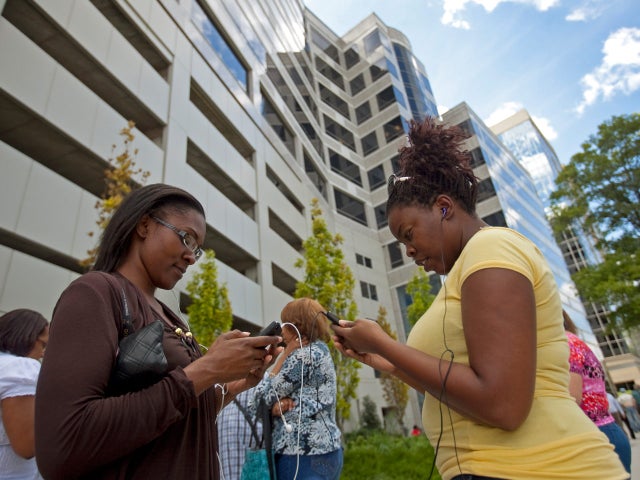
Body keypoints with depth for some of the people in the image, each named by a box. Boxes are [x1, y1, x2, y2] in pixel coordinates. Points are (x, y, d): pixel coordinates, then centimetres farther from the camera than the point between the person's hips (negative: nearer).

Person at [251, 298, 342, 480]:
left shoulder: (304, 355, -16)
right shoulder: (321, 350, 13)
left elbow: (263, 397, -10)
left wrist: (284, 355, -5)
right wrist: (278, 403, -10)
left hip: (304, 457, -9)